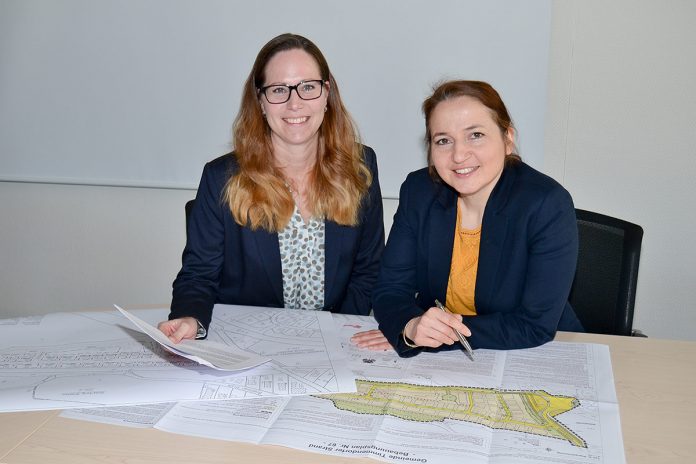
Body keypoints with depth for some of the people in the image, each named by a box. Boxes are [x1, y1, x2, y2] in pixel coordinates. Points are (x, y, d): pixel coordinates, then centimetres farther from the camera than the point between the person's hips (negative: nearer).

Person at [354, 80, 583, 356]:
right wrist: (411, 327, -27)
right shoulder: (418, 192, -5)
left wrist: (436, 335, -22)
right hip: (437, 367, 3)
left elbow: (537, 325, -19)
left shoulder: (548, 205, -17)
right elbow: (390, 289, -5)